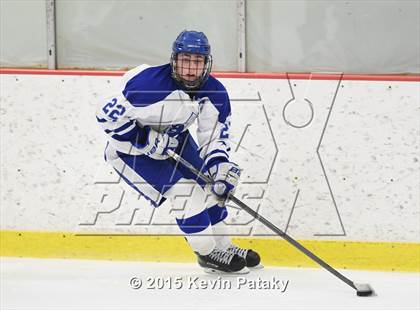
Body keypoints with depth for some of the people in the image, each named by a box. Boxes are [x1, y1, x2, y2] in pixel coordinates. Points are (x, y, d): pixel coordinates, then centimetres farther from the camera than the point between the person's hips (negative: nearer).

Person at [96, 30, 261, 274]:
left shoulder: (214, 93, -13)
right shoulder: (150, 85, -34)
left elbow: (215, 137, -5)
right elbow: (108, 115, -31)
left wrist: (221, 167, -23)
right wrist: (149, 142, -31)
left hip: (172, 137, 8)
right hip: (129, 147, -7)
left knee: (210, 183, 5)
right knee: (181, 189, -17)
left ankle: (224, 247, 24)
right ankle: (208, 253, -2)